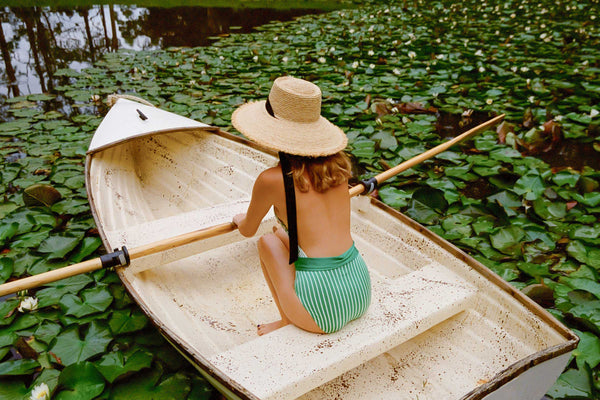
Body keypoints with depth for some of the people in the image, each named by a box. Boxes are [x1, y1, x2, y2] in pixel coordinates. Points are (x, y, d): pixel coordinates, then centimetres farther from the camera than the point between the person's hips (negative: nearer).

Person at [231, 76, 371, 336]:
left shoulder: (271, 180, -10)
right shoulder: (337, 165, 4)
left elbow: (247, 231, 10)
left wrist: (240, 219, 35)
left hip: (322, 312, -5)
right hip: (361, 295, 5)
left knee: (268, 242, 17)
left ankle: (288, 323, 20)